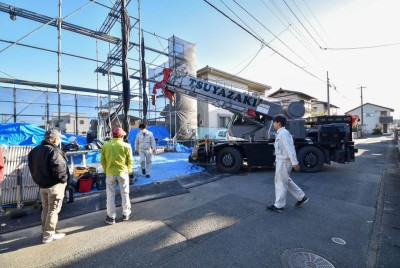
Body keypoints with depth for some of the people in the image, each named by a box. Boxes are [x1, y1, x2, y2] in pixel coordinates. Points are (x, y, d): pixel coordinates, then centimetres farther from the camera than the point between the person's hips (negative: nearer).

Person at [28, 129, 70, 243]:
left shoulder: (35, 150, 9)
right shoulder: (53, 151, -21)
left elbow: (32, 167, 13)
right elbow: (59, 169, -27)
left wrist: (38, 179, 16)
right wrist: (64, 179, -12)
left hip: (42, 184, 9)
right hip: (55, 185, -9)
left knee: (45, 208, 21)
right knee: (53, 210, 2)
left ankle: (45, 230, 33)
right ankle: (48, 235, 10)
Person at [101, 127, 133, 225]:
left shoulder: (105, 145, -3)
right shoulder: (126, 146, -8)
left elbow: (103, 161, 3)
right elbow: (130, 161, -4)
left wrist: (106, 171, 16)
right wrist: (128, 170, 12)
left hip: (110, 173, 1)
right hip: (123, 173, -1)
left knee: (110, 195, 13)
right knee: (125, 194, 14)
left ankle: (111, 217, 21)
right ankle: (126, 214, 26)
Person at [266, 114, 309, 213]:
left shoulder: (283, 133, -18)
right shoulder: (281, 133, 13)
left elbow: (290, 148, -24)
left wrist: (295, 163, -25)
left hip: (283, 162, -10)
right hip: (281, 161, 10)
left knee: (280, 182, 0)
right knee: (286, 181, 20)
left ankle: (279, 206, 13)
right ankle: (301, 197, 31)